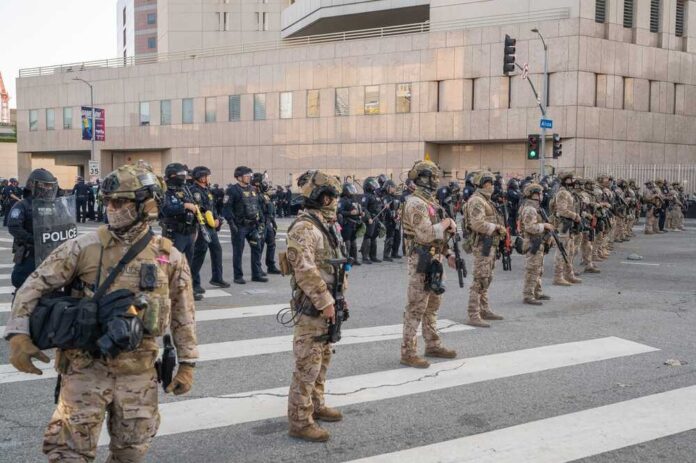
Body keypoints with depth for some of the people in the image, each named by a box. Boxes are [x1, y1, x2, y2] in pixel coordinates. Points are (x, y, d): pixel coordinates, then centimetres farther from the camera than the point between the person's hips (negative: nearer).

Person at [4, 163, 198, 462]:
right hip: (86, 365, -1)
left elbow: (183, 315, 7)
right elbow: (36, 286, -2)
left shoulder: (169, 258, 0)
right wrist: (18, 333, -13)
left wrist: (187, 364, 7)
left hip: (138, 371, 2)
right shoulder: (84, 247, -5)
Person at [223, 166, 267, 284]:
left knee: (257, 248, 6)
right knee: (238, 251, 1)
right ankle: (238, 276, 9)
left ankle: (257, 274, 14)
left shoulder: (253, 189, 13)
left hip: (252, 225, 7)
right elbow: (227, 208, -13)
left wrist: (258, 219, 15)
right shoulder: (232, 190, -9)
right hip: (239, 226, -7)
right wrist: (232, 223, -18)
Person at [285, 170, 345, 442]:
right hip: (312, 307, -10)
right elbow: (306, 271, -26)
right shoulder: (304, 228, -20)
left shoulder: (326, 225, 12)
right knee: (307, 365, -4)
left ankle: (315, 405, 33)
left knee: (322, 359, 19)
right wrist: (325, 302, -22)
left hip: (327, 304, 10)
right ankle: (299, 421, 3)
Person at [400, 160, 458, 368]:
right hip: (422, 262, -10)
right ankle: (408, 353, 1)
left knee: (432, 306, 17)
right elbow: (426, 234, -25)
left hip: (435, 261, 10)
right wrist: (446, 223, -12)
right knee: (415, 308, -5)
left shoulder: (432, 201, 15)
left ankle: (433, 345, 28)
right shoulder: (416, 203, -16)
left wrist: (448, 254, 11)